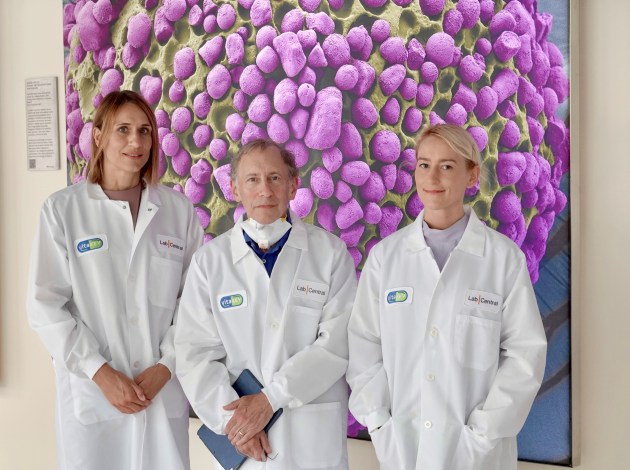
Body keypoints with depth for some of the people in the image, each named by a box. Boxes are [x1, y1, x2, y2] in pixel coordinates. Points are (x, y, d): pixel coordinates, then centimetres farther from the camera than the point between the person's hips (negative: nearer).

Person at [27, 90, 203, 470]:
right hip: (90, 392, -1)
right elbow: (46, 305, -5)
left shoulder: (178, 208, 2)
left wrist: (165, 367, -7)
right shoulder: (63, 209, -3)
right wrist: (100, 372, -10)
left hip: (164, 390, 2)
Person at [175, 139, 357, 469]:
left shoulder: (330, 252, -3)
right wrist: (231, 416, -14)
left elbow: (338, 341, -10)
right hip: (240, 434, 1)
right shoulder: (209, 260, 1)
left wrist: (270, 399, -15)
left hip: (314, 433, -1)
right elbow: (195, 351, -3)